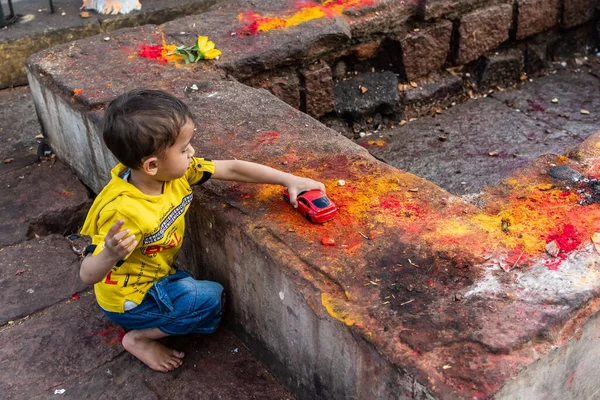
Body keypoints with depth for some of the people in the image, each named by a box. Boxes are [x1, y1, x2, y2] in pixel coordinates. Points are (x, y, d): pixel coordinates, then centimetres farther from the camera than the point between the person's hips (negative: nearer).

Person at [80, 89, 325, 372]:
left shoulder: (174, 171, -16)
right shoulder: (123, 212, -36)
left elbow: (233, 169, -11)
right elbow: (88, 274, -34)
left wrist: (290, 180, -13)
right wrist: (111, 255, -57)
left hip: (156, 276, 8)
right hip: (130, 298, -7)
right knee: (212, 299, -15)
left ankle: (145, 327, 15)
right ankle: (139, 338, 0)